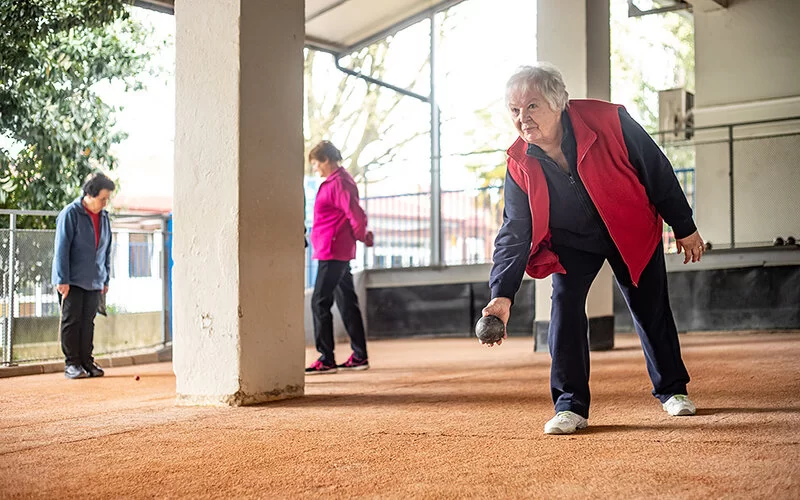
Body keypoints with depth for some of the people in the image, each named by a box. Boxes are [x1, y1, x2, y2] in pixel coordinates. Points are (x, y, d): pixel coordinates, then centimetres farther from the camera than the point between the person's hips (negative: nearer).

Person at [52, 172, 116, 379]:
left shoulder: (104, 217, 11)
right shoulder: (70, 214, -9)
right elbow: (62, 249, -11)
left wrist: (106, 279, 16)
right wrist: (62, 280, -14)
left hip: (94, 282, 6)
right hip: (72, 281, -5)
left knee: (88, 322, 7)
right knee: (72, 321, -1)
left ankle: (86, 361, 13)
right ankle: (71, 364, 3)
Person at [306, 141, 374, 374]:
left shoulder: (337, 183, -16)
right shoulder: (334, 182, 16)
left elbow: (356, 215, -20)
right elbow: (353, 215, 23)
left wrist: (362, 237, -5)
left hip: (332, 253, -11)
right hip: (341, 254, 11)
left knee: (319, 303, -8)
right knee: (347, 302, 12)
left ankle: (326, 359, -7)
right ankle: (359, 356, 17)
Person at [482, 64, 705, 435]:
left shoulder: (609, 122, -30)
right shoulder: (520, 166, -21)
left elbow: (658, 172, -17)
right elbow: (514, 233, -19)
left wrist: (684, 227, -9)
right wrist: (502, 294, -31)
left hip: (632, 230, -1)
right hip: (571, 240, 1)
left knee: (651, 310, 8)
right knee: (565, 305, -17)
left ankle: (672, 389, 31)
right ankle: (570, 405, -7)